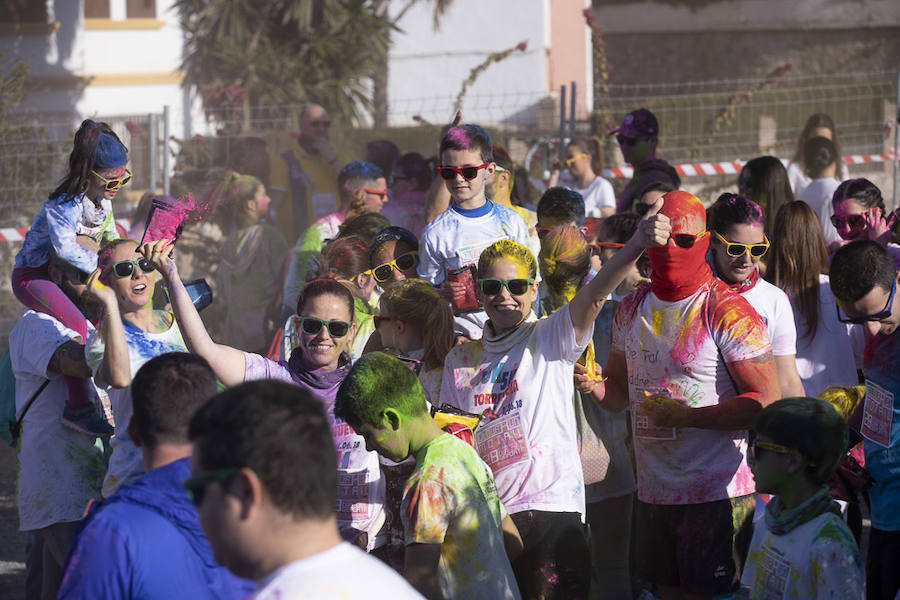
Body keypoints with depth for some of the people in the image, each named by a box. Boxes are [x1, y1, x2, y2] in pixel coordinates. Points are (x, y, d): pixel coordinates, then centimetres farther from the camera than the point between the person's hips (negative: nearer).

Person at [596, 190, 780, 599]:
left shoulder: (727, 312, -10)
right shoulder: (631, 309, 10)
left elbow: (767, 403, -14)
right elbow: (621, 392, 21)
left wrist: (685, 416, -22)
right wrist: (595, 386, -3)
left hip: (718, 494, -6)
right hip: (652, 491, 6)